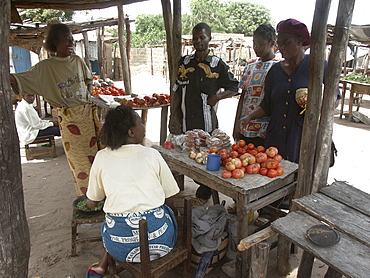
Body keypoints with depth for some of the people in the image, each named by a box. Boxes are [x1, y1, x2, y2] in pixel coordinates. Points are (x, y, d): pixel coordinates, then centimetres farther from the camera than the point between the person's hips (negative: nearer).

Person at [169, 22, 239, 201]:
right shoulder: (185, 62, 10)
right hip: (186, 122, 3)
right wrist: (173, 117, 4)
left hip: (207, 122, -3)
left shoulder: (218, 64, 2)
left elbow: (234, 88, 8)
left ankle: (205, 194, 21)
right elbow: (176, 91, 10)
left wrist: (218, 96, -11)